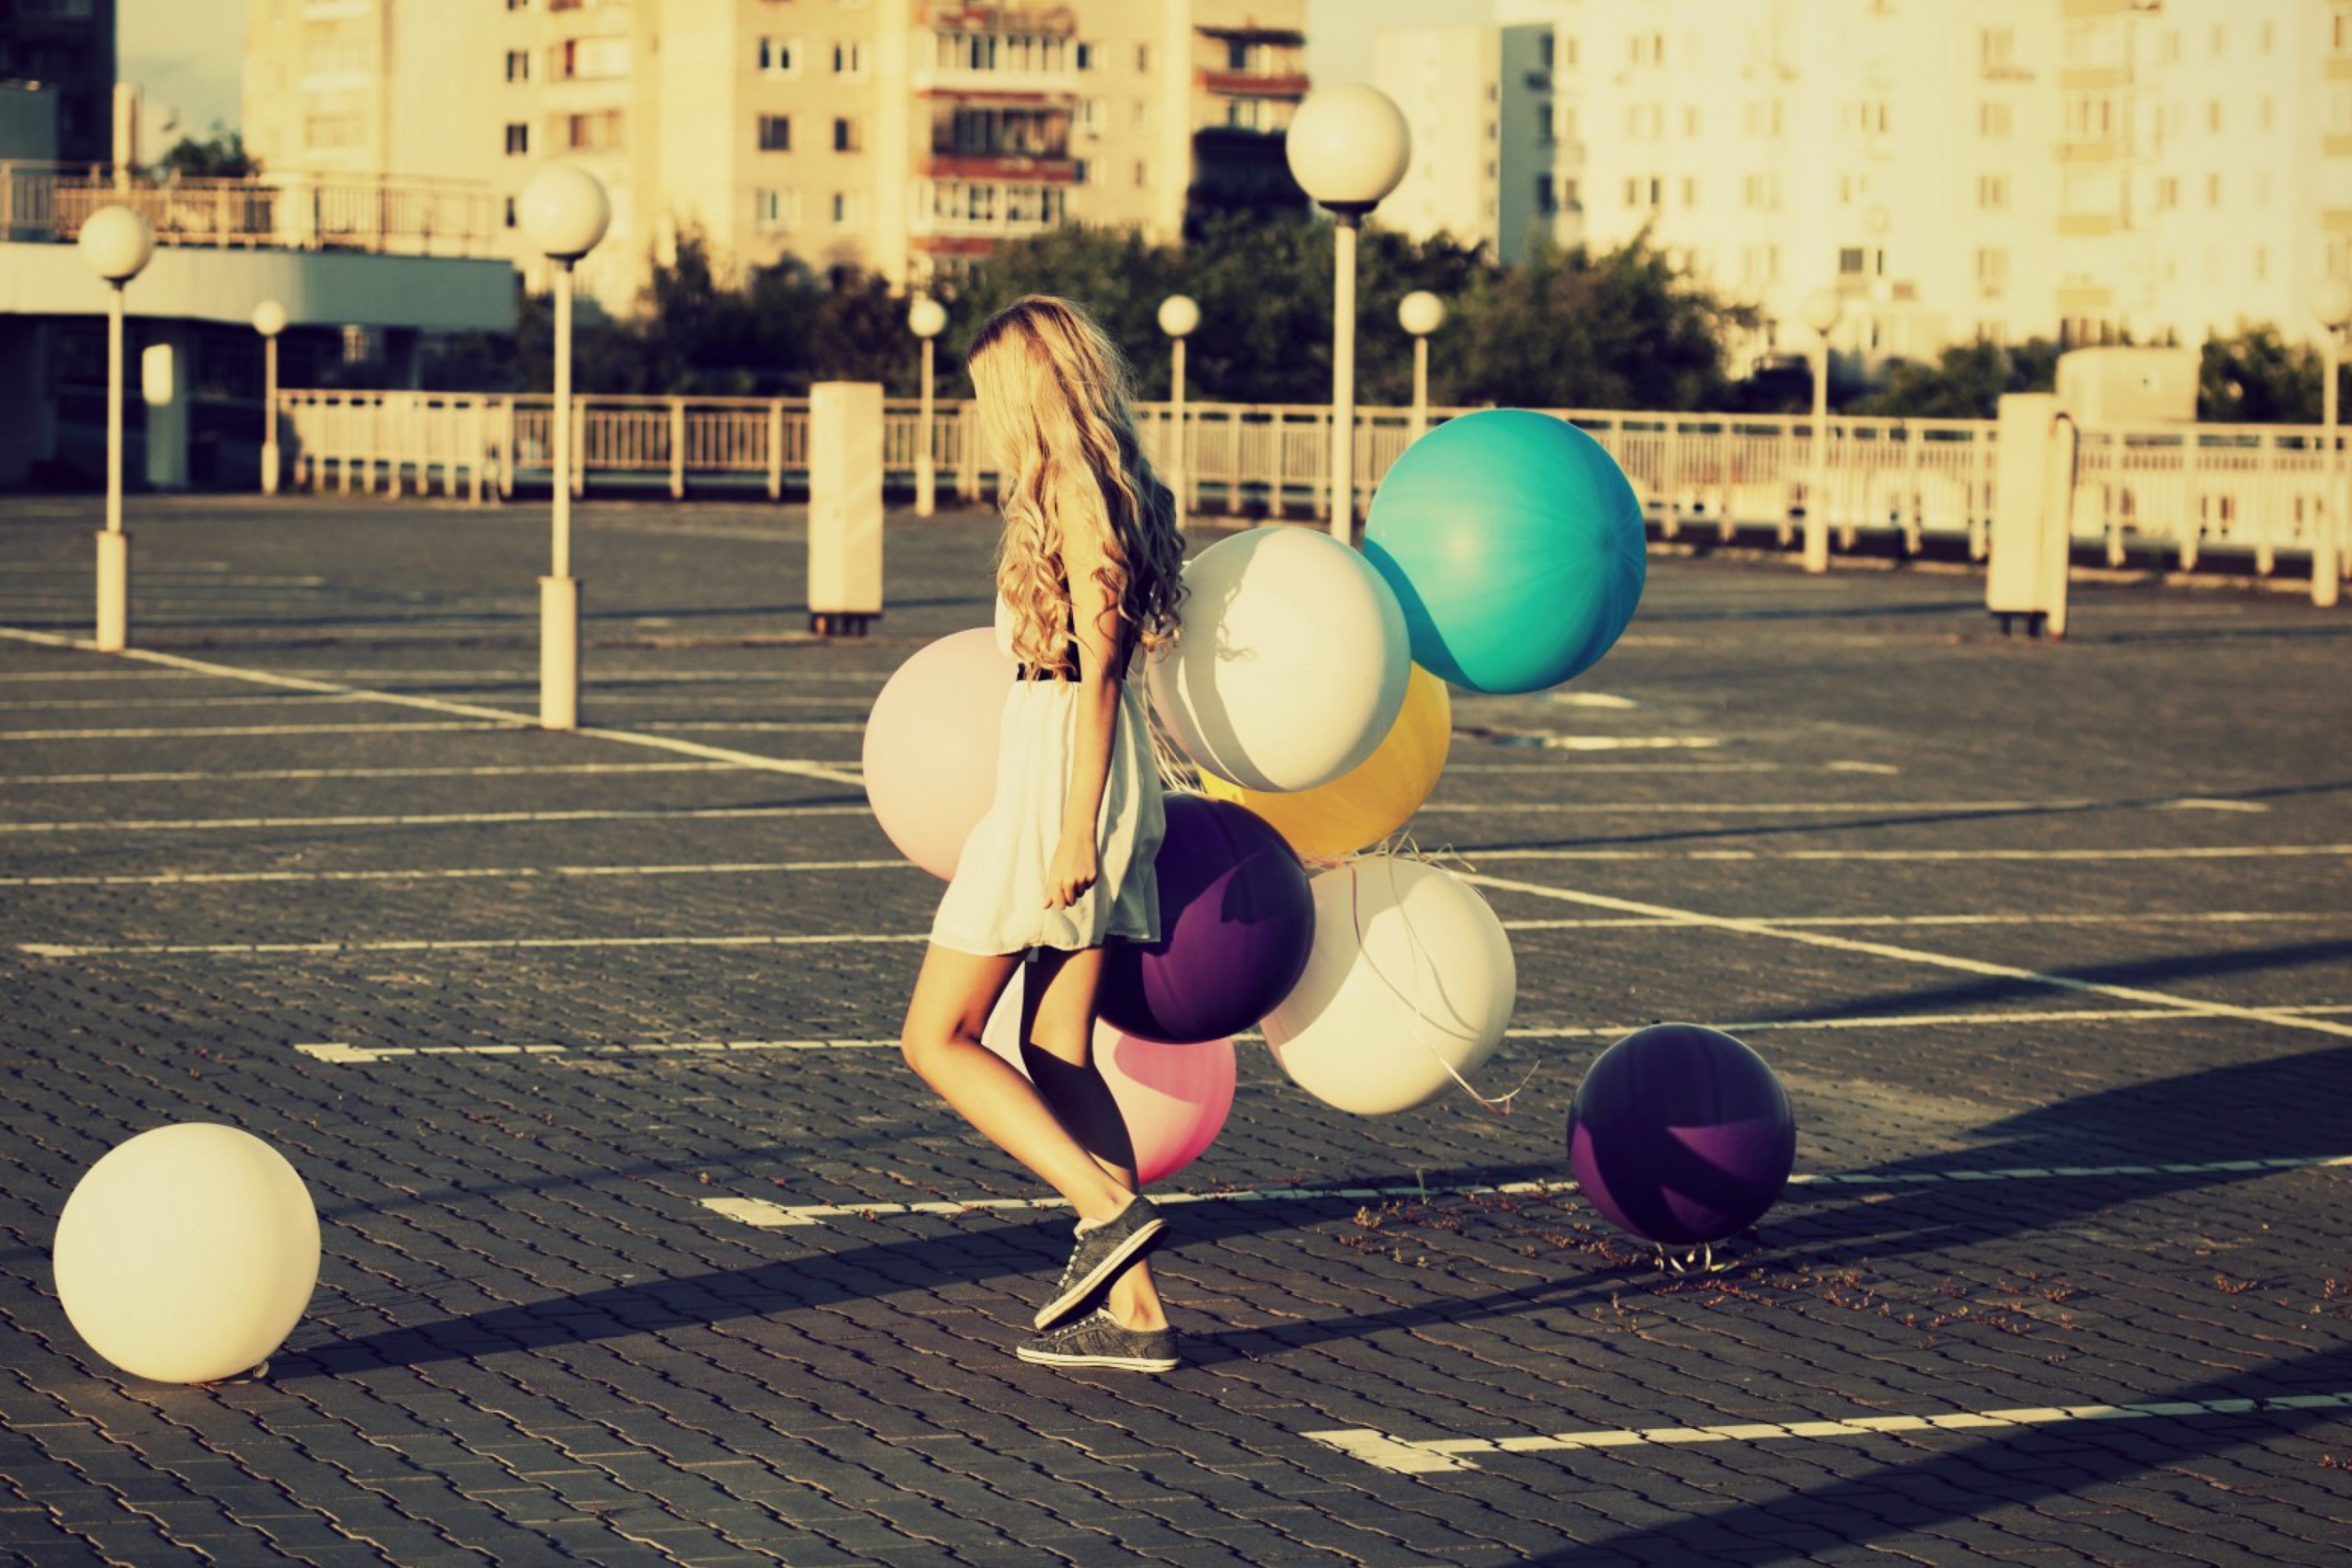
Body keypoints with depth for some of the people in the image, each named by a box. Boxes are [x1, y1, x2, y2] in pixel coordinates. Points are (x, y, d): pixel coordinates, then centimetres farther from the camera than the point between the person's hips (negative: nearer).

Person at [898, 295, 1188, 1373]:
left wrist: (1076, 832, -21)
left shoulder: (1077, 495, -13)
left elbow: (1096, 673, -18)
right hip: (1078, 790, 10)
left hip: (1060, 788, -10)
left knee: (936, 1040, -3)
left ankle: (1109, 1205, -13)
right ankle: (1131, 1309, 7)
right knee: (1056, 1053, 10)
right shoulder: (1107, 493, 13)